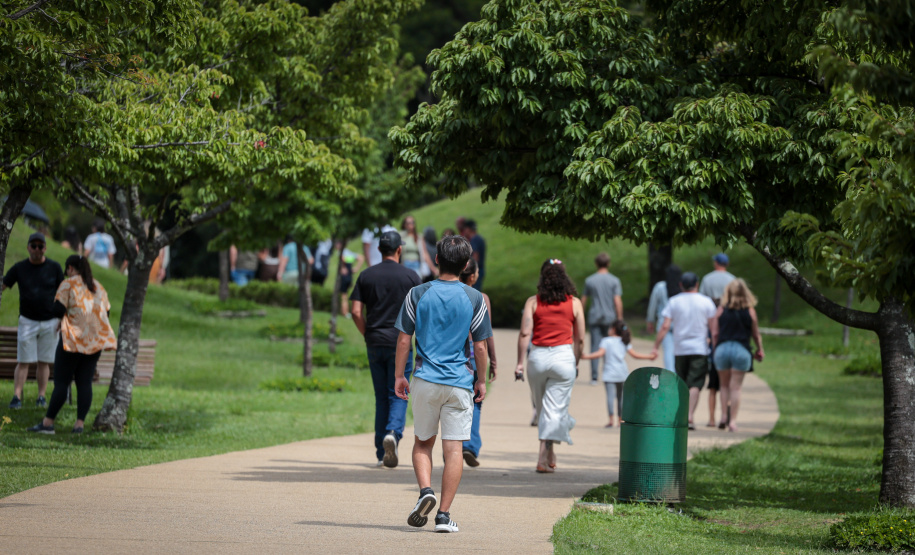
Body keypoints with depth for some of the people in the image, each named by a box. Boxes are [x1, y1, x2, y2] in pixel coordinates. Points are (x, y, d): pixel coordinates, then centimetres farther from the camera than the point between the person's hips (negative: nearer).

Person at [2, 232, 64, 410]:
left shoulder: (54, 267, 1)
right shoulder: (19, 268, 1)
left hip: (49, 322, 0)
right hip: (27, 321, 0)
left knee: (44, 362, 4)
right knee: (23, 361, -5)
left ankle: (42, 397, 8)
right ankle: (17, 397, -6)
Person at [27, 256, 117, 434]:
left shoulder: (68, 284, -4)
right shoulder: (98, 287, 14)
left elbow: (58, 309, -11)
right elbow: (106, 311, 14)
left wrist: (65, 317, 9)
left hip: (74, 339, -5)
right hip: (95, 339, 5)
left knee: (61, 381, -3)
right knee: (85, 382, 4)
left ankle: (48, 422, -3)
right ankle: (80, 423, -1)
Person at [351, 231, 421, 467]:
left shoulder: (366, 276, 5)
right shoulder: (410, 276, -2)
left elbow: (356, 312, 0)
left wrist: (368, 335, 12)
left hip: (374, 343, 3)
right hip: (400, 342, -3)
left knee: (381, 397, 10)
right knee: (398, 395, 0)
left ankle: (382, 453, 10)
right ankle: (393, 433, -26)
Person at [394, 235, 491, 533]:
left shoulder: (417, 294, -1)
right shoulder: (474, 298, -2)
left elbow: (404, 340, 0)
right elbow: (480, 346, 1)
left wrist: (399, 375, 10)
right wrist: (481, 380, 13)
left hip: (425, 380, 1)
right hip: (459, 382, -1)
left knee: (422, 442, 16)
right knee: (453, 448, 2)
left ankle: (426, 490, -8)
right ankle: (444, 514, -2)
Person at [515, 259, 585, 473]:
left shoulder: (533, 302, 2)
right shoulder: (574, 303, 3)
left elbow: (525, 333, -6)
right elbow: (580, 339, 5)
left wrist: (520, 362, -4)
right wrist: (576, 363, 17)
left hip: (537, 357, 1)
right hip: (563, 356, -1)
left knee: (542, 408, 17)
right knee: (554, 409, -1)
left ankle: (549, 455, 27)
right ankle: (543, 458, -9)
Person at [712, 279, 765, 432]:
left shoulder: (721, 310, 1)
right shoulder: (750, 311, 0)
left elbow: (715, 333, 3)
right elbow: (756, 334, 7)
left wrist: (714, 350, 15)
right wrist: (759, 350, 21)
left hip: (722, 348, 1)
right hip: (741, 349, -1)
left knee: (724, 385, 16)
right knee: (735, 387, 2)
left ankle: (723, 416, 5)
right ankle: (733, 420, -1)